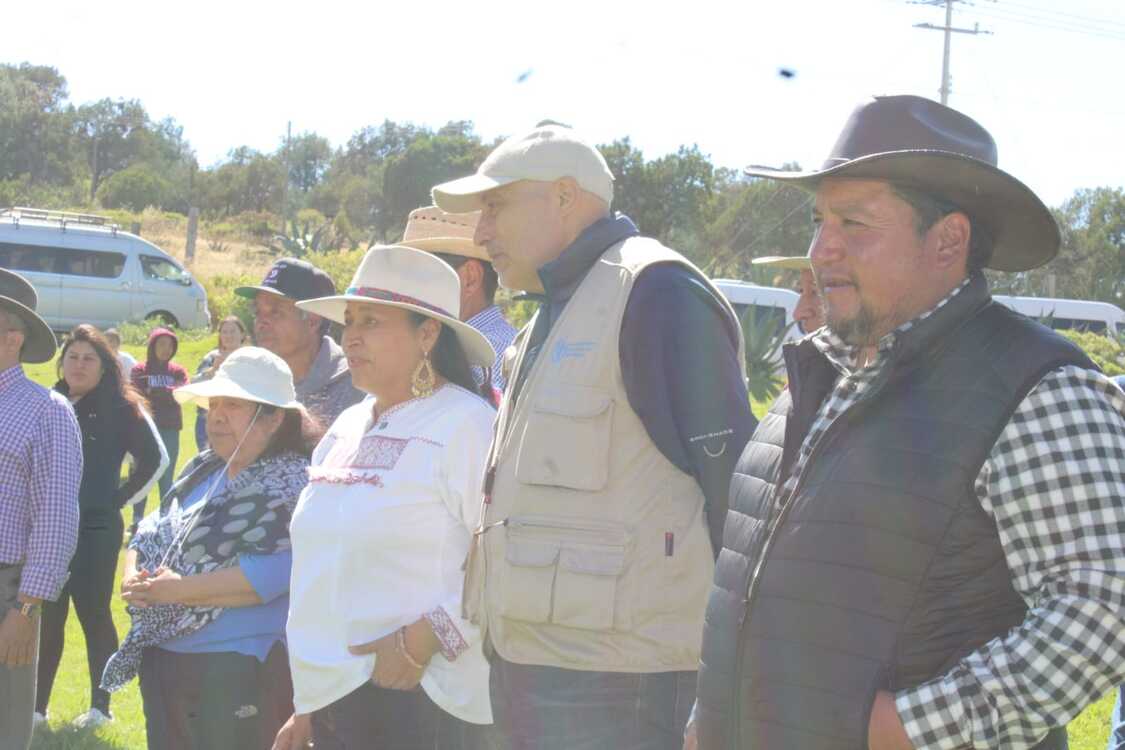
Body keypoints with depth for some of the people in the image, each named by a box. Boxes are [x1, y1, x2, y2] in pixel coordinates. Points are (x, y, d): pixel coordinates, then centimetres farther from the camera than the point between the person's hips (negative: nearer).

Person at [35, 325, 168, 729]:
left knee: (94, 614, 3)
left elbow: (154, 459, -1)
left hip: (96, 530, -4)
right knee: (46, 618, 8)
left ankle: (100, 707, 13)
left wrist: (122, 498, 0)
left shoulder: (121, 408, -5)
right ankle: (36, 707, 15)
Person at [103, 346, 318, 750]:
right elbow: (151, 532, 15)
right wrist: (132, 578, -7)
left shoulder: (292, 485, -14)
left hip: (239, 674, -8)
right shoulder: (202, 470, 13)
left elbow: (268, 574, -25)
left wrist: (178, 590, -20)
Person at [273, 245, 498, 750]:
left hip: (416, 706, -7)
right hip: (332, 700, 8)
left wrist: (421, 642, -22)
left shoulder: (467, 424, -10)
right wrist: (305, 705, 20)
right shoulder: (347, 429, 15)